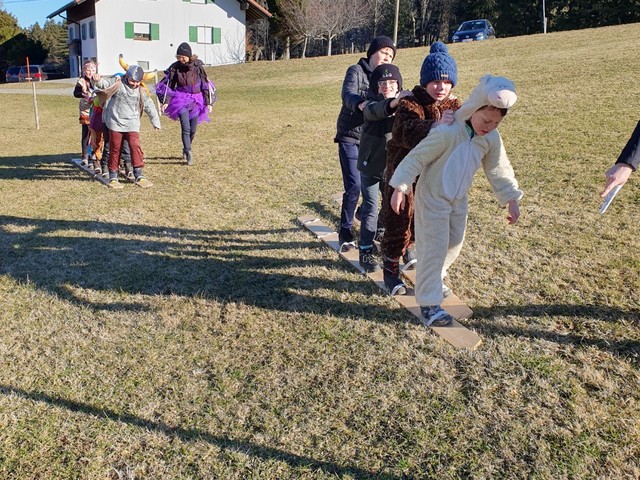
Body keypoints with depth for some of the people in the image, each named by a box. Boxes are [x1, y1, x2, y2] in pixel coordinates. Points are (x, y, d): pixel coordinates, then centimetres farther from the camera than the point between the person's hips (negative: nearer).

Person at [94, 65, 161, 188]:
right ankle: (113, 177, 13)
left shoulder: (140, 91, 8)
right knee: (115, 149, 3)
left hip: (132, 124, 2)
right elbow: (104, 84, -10)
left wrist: (155, 121, 20)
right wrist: (98, 81, -34)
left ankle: (138, 176, -5)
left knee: (135, 146, -13)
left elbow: (149, 106, 16)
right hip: (115, 122, -1)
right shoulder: (117, 83, 0)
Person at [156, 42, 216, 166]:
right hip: (181, 100, -1)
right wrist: (166, 101, -9)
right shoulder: (175, 67, -5)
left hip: (196, 101, 1)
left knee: (193, 130, 7)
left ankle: (185, 150, 31)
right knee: (185, 128, -15)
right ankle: (189, 154, -13)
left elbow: (205, 84, -1)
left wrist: (208, 103, -2)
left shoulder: (198, 66, -6)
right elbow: (168, 85, 0)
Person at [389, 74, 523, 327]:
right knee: (435, 248, -7)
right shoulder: (446, 133, -27)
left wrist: (512, 200, 6)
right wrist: (400, 188, -22)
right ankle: (428, 302, 1)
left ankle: (434, 278, 43)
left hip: (458, 200, 7)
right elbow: (416, 158, -22)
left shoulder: (492, 139, -6)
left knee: (454, 245, 18)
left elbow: (498, 169, 5)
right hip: (432, 198, -7)